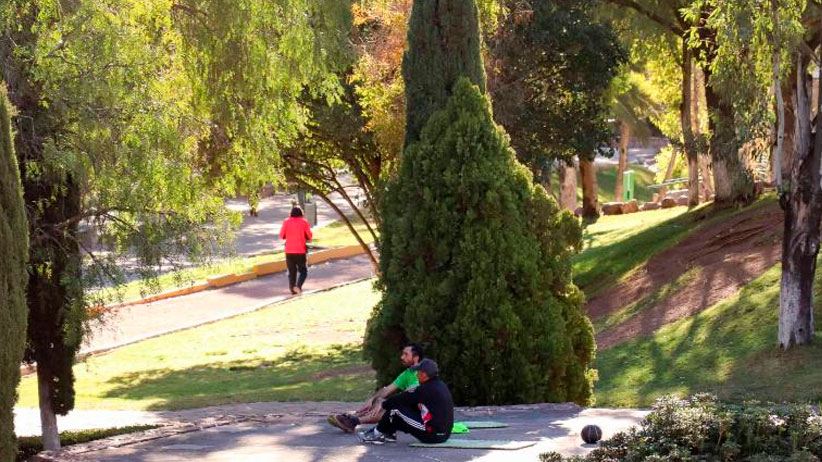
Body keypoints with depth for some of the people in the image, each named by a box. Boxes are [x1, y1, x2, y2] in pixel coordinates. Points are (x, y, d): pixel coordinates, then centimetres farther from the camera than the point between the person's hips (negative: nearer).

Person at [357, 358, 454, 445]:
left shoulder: (426, 389, -16)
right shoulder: (441, 385, 10)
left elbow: (401, 399, -6)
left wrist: (384, 404, 9)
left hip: (432, 435, -9)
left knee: (396, 409, -3)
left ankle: (378, 434, 11)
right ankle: (389, 433, 22)